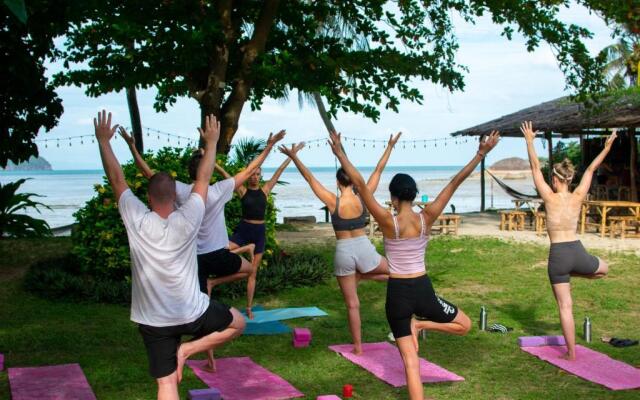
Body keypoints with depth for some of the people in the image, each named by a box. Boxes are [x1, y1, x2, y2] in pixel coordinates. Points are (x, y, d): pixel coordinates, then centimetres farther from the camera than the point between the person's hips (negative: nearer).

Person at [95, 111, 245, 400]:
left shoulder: (136, 221, -12)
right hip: (192, 313, -2)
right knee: (238, 322, 23)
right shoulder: (187, 221, -15)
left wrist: (103, 141, 8)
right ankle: (188, 349, 5)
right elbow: (203, 179, -4)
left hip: (152, 321, 2)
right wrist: (211, 142, 8)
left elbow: (116, 179, -2)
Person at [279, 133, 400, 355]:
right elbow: (378, 171, 1)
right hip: (364, 248, 0)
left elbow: (310, 178, -10)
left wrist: (294, 157, -7)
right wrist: (389, 147, 9)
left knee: (352, 304, 10)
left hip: (343, 252, 0)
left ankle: (358, 346, 14)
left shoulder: (333, 202, -10)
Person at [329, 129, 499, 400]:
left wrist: (339, 153, -13)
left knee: (410, 359, 5)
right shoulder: (426, 218, -7)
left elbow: (360, 185, -16)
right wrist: (481, 154, -5)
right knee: (464, 325, 25)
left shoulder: (388, 221, -13)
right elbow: (455, 183, -6)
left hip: (397, 294, 0)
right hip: (423, 290, 1)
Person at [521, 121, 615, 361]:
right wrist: (607, 147, 23)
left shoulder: (550, 198, -7)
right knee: (604, 269, 36)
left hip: (558, 255, -2)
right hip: (577, 252, 2)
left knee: (565, 306, 4)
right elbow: (591, 169, 12)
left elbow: (535, 167, -2)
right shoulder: (578, 197, 1)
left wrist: (529, 141, 5)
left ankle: (571, 353, 8)